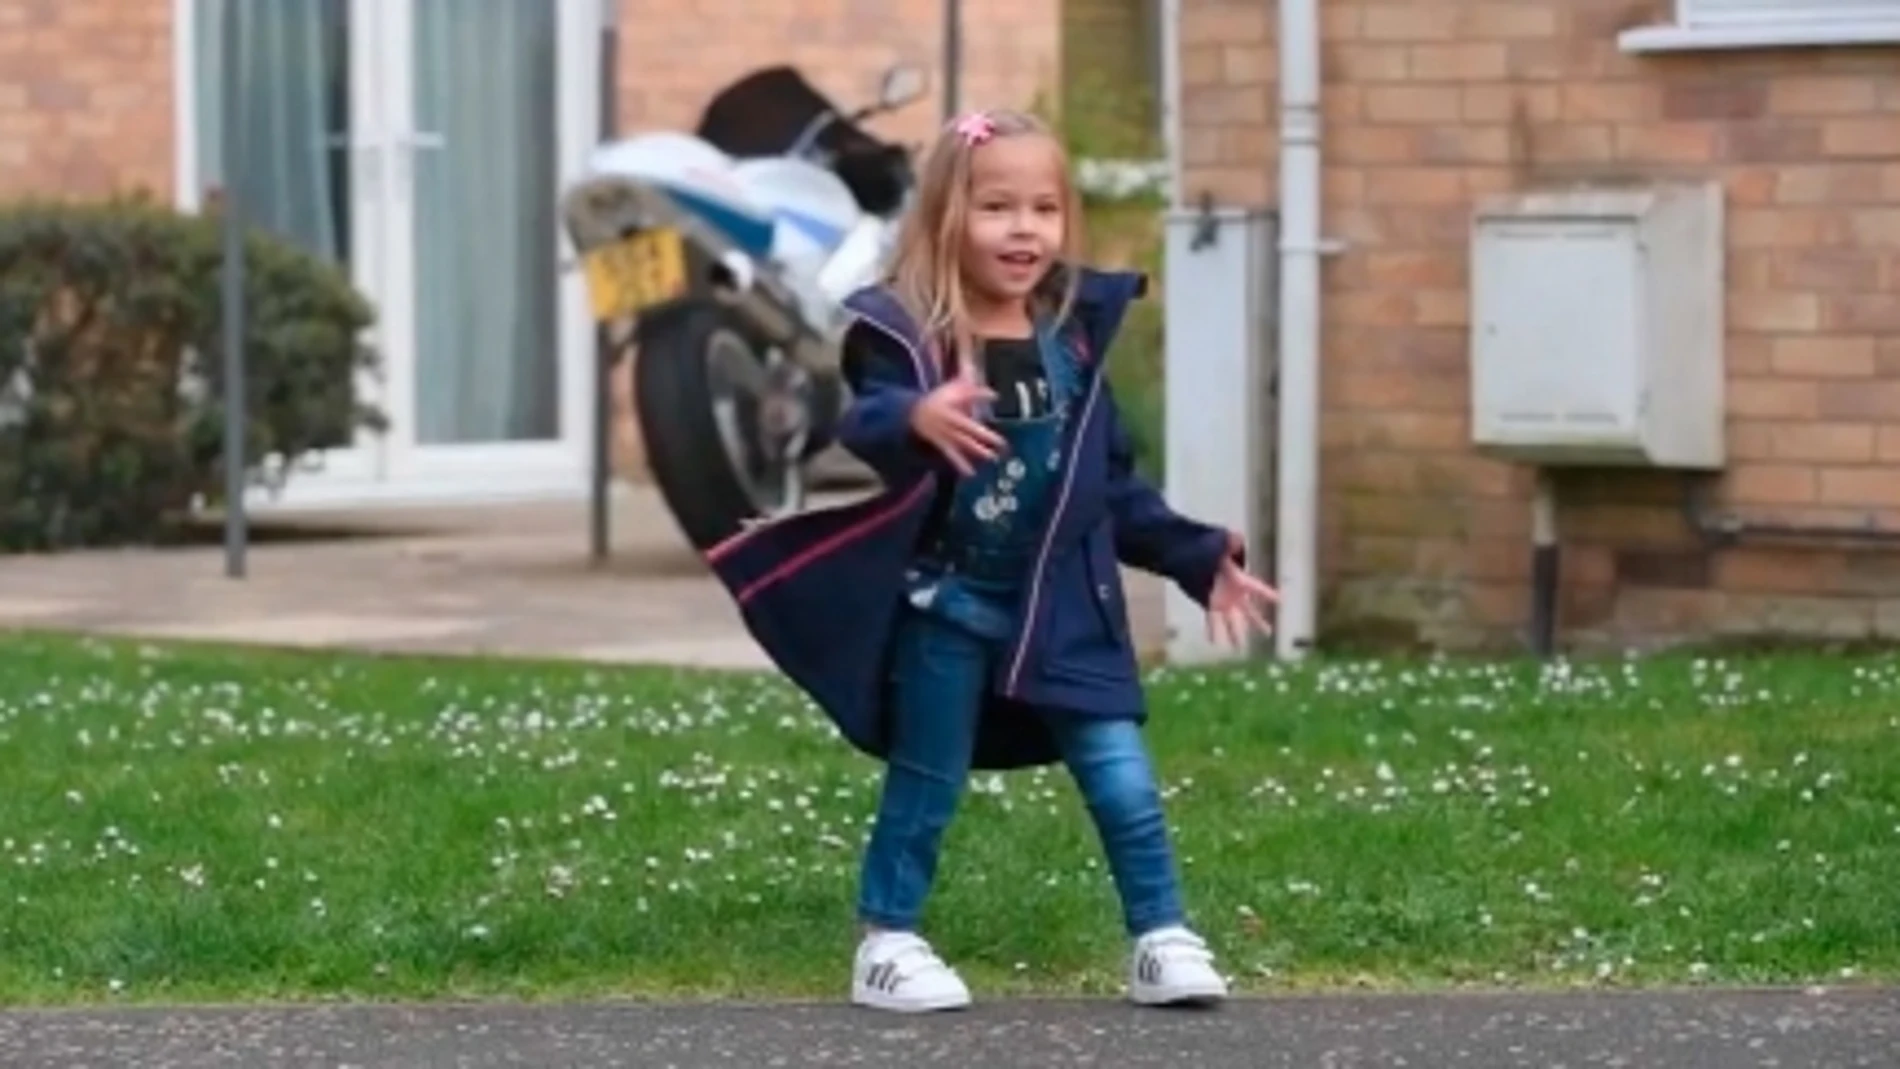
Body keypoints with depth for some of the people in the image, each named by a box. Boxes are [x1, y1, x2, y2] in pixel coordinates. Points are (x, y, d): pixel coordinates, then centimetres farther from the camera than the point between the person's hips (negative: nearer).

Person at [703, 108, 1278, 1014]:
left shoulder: (1073, 340, 4)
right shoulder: (905, 338, -13)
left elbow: (1114, 487, 12)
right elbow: (856, 437, -29)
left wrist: (1198, 559, 10)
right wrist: (914, 422, -51)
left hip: (1060, 609, 4)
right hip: (942, 607, -4)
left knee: (1125, 782, 1)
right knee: (926, 789, 6)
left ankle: (1162, 942, 11)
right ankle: (887, 946, 20)